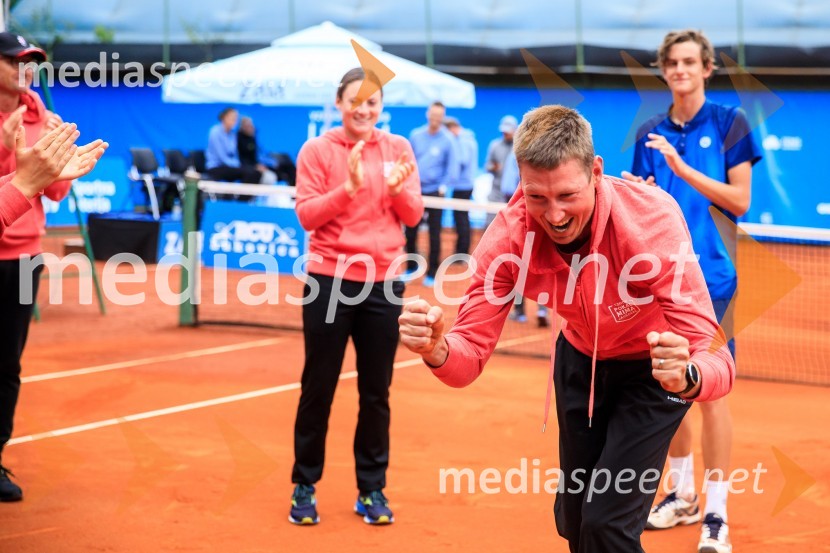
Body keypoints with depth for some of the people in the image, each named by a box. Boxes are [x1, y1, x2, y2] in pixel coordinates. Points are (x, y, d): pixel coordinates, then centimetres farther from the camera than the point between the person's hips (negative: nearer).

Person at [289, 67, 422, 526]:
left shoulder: (397, 148, 5)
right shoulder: (316, 150, -2)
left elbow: (413, 215, 2)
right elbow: (307, 215, -8)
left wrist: (398, 189, -18)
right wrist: (349, 186, -21)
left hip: (383, 282, 2)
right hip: (330, 280, -2)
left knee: (376, 391, 7)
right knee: (318, 388, 4)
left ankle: (372, 489, 17)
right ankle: (304, 487, 16)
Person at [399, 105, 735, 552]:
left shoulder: (652, 220, -37)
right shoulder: (510, 235, -26)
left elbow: (715, 359, -38)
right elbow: (470, 352, -24)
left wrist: (687, 377, -63)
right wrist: (437, 351, -48)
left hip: (655, 364, -4)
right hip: (580, 357, 4)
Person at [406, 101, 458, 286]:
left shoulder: (448, 140, -6)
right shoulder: (416, 135, 2)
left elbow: (452, 167, -4)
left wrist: (443, 186, -13)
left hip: (435, 192, -3)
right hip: (414, 191, 3)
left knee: (434, 234, 1)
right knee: (410, 232, 6)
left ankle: (432, 274, 7)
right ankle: (411, 268, 20)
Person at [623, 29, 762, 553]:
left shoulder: (729, 123, -1)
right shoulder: (651, 133, 10)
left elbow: (740, 200, -7)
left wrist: (683, 169, -16)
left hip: (709, 277, -4)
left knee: (710, 391, -7)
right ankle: (682, 494, 25)